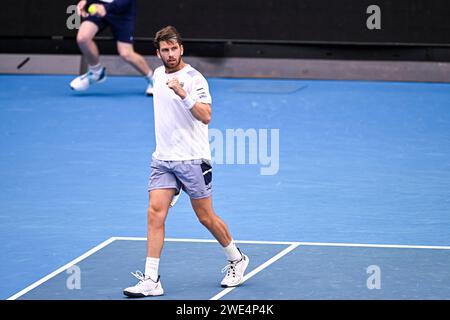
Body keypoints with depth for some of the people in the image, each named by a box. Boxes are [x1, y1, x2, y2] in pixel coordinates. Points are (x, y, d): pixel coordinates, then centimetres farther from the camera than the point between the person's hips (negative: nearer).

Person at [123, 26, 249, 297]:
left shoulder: (194, 79, -12)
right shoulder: (158, 75, 10)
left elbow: (206, 116, -25)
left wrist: (183, 94, -36)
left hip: (192, 160, -5)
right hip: (163, 160, 6)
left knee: (206, 217, 5)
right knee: (155, 213, -9)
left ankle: (237, 259, 30)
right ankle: (151, 280, -11)